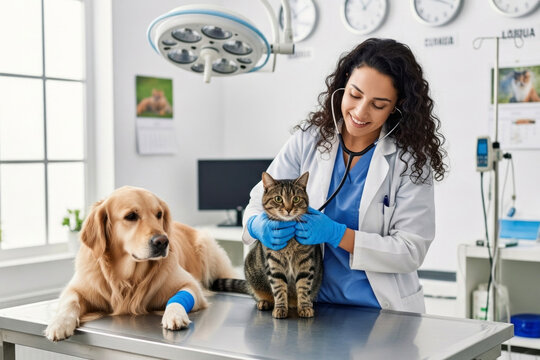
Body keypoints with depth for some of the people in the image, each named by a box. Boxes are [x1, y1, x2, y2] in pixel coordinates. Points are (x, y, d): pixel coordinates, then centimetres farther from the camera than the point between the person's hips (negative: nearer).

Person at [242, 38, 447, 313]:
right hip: (311, 304, 4)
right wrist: (261, 226, -17)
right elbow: (260, 201, 7)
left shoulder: (409, 159, -4)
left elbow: (411, 251, -7)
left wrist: (336, 234, -19)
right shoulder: (309, 139, 3)